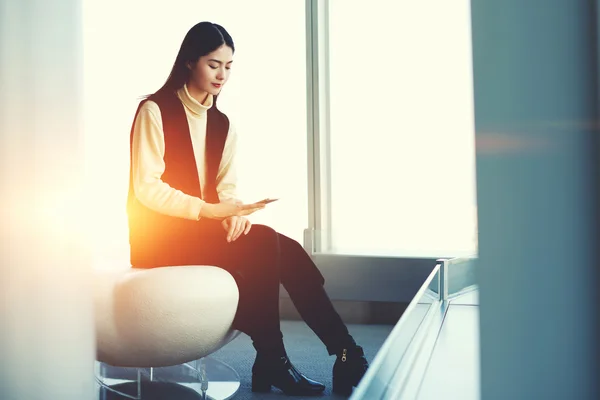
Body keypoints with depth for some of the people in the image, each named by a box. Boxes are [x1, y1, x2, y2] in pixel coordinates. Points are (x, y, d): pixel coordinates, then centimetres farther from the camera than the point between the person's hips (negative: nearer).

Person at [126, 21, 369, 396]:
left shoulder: (222, 124, 13)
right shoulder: (154, 110, -8)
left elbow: (227, 186, 7)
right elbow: (146, 188, -14)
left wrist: (234, 212, -17)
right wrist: (209, 210, -24)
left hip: (202, 228, 6)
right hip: (160, 235, -6)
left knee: (285, 250, -19)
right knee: (263, 244, -28)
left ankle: (345, 355, -16)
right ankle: (272, 361, -16)